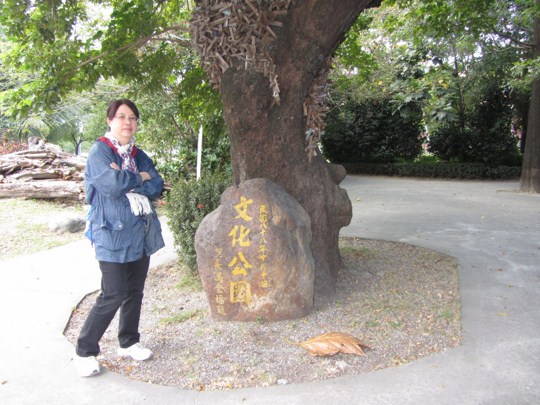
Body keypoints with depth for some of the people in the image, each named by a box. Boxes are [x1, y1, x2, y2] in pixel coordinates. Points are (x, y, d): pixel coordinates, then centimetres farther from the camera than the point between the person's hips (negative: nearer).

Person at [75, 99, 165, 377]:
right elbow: (113, 185, -21)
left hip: (141, 233, 7)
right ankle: (85, 351, 13)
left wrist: (126, 182, -13)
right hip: (112, 234, -6)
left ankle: (129, 343, 30)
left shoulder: (139, 155, 12)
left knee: (135, 291, 13)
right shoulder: (99, 151, -7)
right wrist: (139, 178, -6)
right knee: (113, 295, -6)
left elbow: (157, 187, 1)